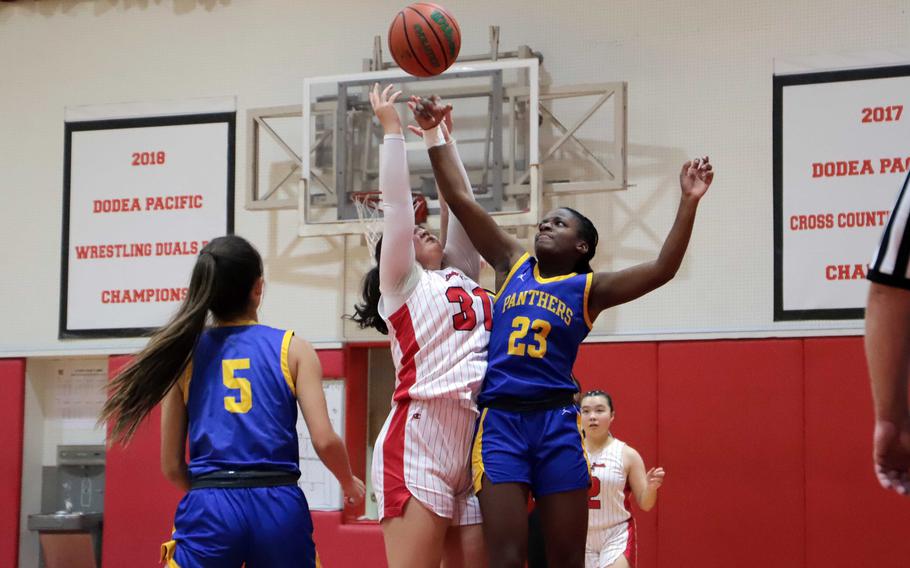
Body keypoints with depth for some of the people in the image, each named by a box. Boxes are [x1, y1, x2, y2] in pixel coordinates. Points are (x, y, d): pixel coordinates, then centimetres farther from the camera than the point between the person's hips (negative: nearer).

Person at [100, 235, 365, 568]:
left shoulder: (184, 354, 8)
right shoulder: (292, 349, 4)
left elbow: (171, 467, 8)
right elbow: (325, 441, -3)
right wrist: (348, 482, 18)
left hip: (209, 510, 0)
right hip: (279, 507, 0)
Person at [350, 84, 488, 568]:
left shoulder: (464, 278, 23)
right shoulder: (403, 284, 8)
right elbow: (396, 203, 4)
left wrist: (438, 134, 30)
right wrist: (391, 128, 9)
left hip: (476, 446, 6)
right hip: (418, 444, -6)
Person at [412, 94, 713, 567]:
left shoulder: (590, 288, 7)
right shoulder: (512, 263, 14)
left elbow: (662, 270, -6)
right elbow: (459, 199, 10)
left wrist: (688, 203, -15)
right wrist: (435, 135, 5)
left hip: (557, 423, -1)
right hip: (500, 421, 1)